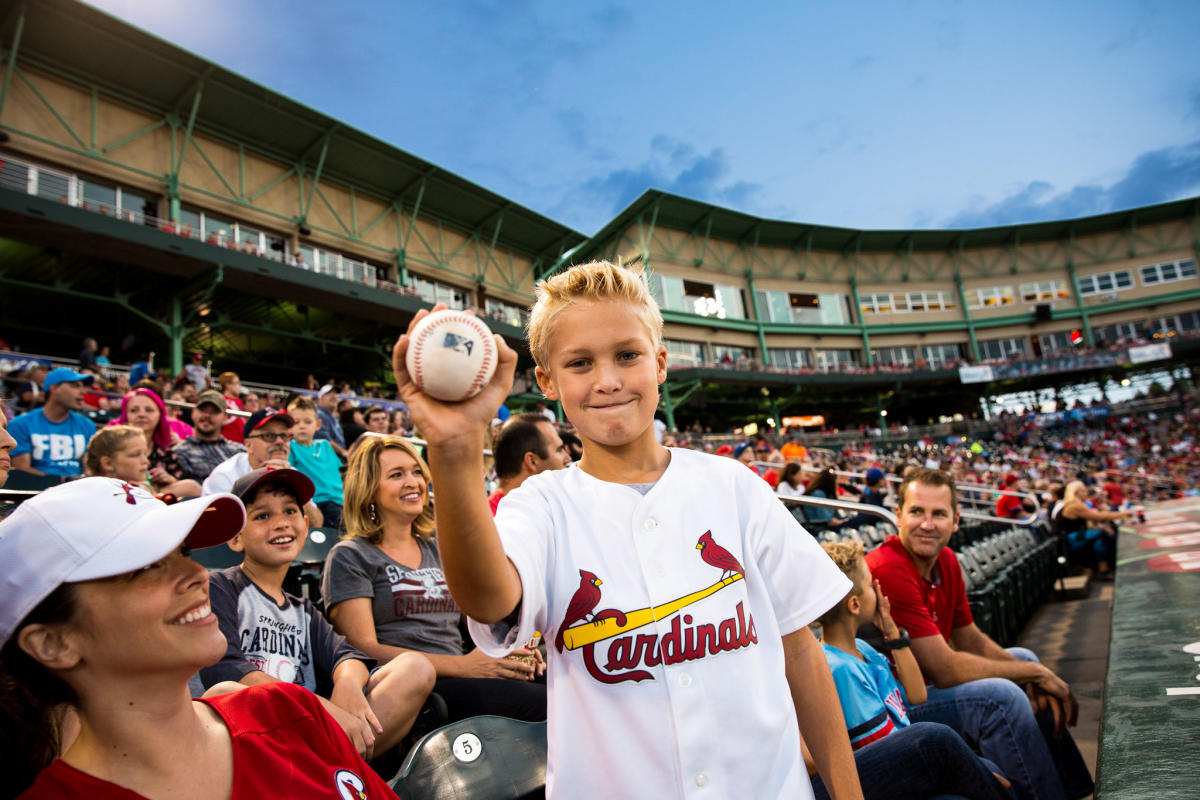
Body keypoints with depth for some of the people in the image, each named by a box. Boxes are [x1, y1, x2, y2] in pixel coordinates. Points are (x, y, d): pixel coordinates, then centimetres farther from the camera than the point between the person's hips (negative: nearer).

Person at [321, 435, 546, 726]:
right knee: (542, 703, -33)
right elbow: (364, 650, -7)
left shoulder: (439, 552, 23)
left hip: (460, 682, 6)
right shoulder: (350, 557, 4)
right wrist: (462, 666, -16)